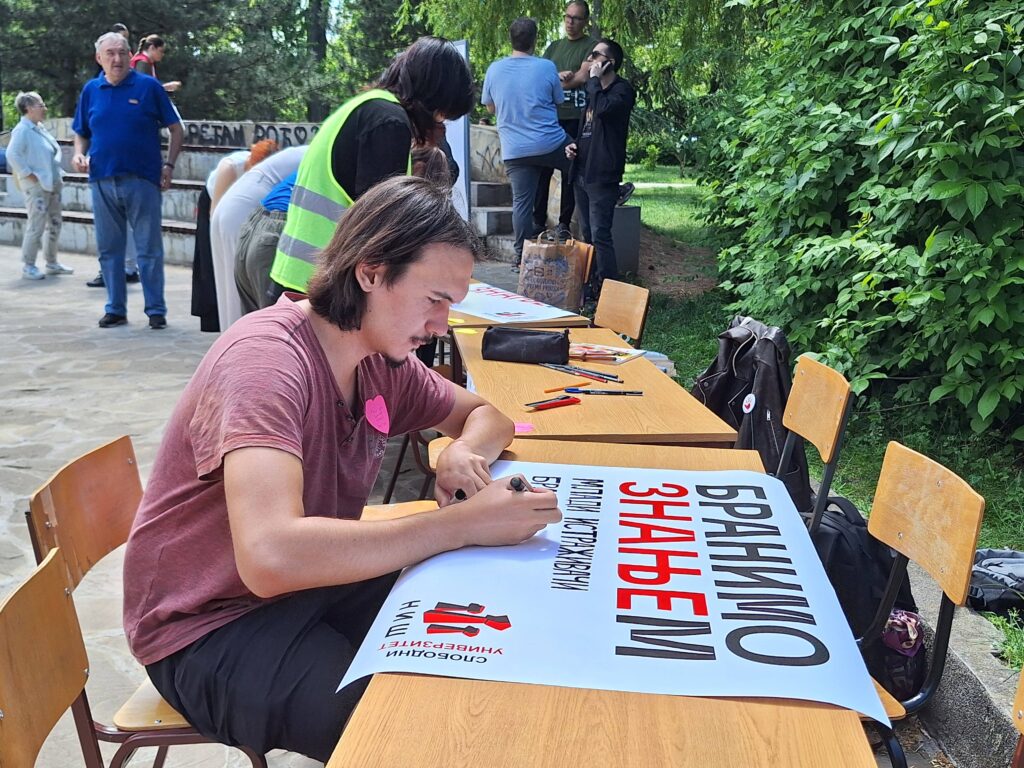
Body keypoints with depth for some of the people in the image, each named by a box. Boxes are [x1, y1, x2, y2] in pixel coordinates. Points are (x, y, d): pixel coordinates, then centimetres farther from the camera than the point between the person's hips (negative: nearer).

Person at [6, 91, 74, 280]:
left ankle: (52, 263, 25)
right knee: (36, 227, -7)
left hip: (51, 184, 9)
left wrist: (57, 176, 14)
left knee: (54, 224, 14)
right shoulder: (22, 130, -12)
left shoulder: (40, 128, 15)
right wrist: (29, 174, -18)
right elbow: (12, 154, -22)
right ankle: (28, 266, 2)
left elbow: (53, 152, 25)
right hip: (36, 186, -9)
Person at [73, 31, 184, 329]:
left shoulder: (149, 86, -1)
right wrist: (79, 154, -2)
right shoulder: (91, 90, 9)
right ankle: (115, 308, 19)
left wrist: (169, 165, -6)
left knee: (149, 249, 0)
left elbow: (175, 129, 3)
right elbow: (81, 133, 18)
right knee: (108, 249, 9)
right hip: (102, 181, 4)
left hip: (143, 180, -4)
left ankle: (156, 310, 8)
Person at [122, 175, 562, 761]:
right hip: (211, 628, -7)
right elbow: (271, 556, -40)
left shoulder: (383, 355, -2)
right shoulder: (266, 358, -26)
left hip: (317, 581, 7)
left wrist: (464, 452, -11)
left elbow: (483, 414, 14)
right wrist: (464, 524, -35)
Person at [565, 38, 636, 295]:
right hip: (583, 172, 9)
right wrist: (573, 144, 10)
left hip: (603, 175, -9)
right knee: (587, 234, 12)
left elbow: (603, 108, -28)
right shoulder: (596, 90, 20)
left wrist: (594, 78, -13)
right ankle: (590, 286, 20)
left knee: (600, 235, -13)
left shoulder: (622, 90, -7)